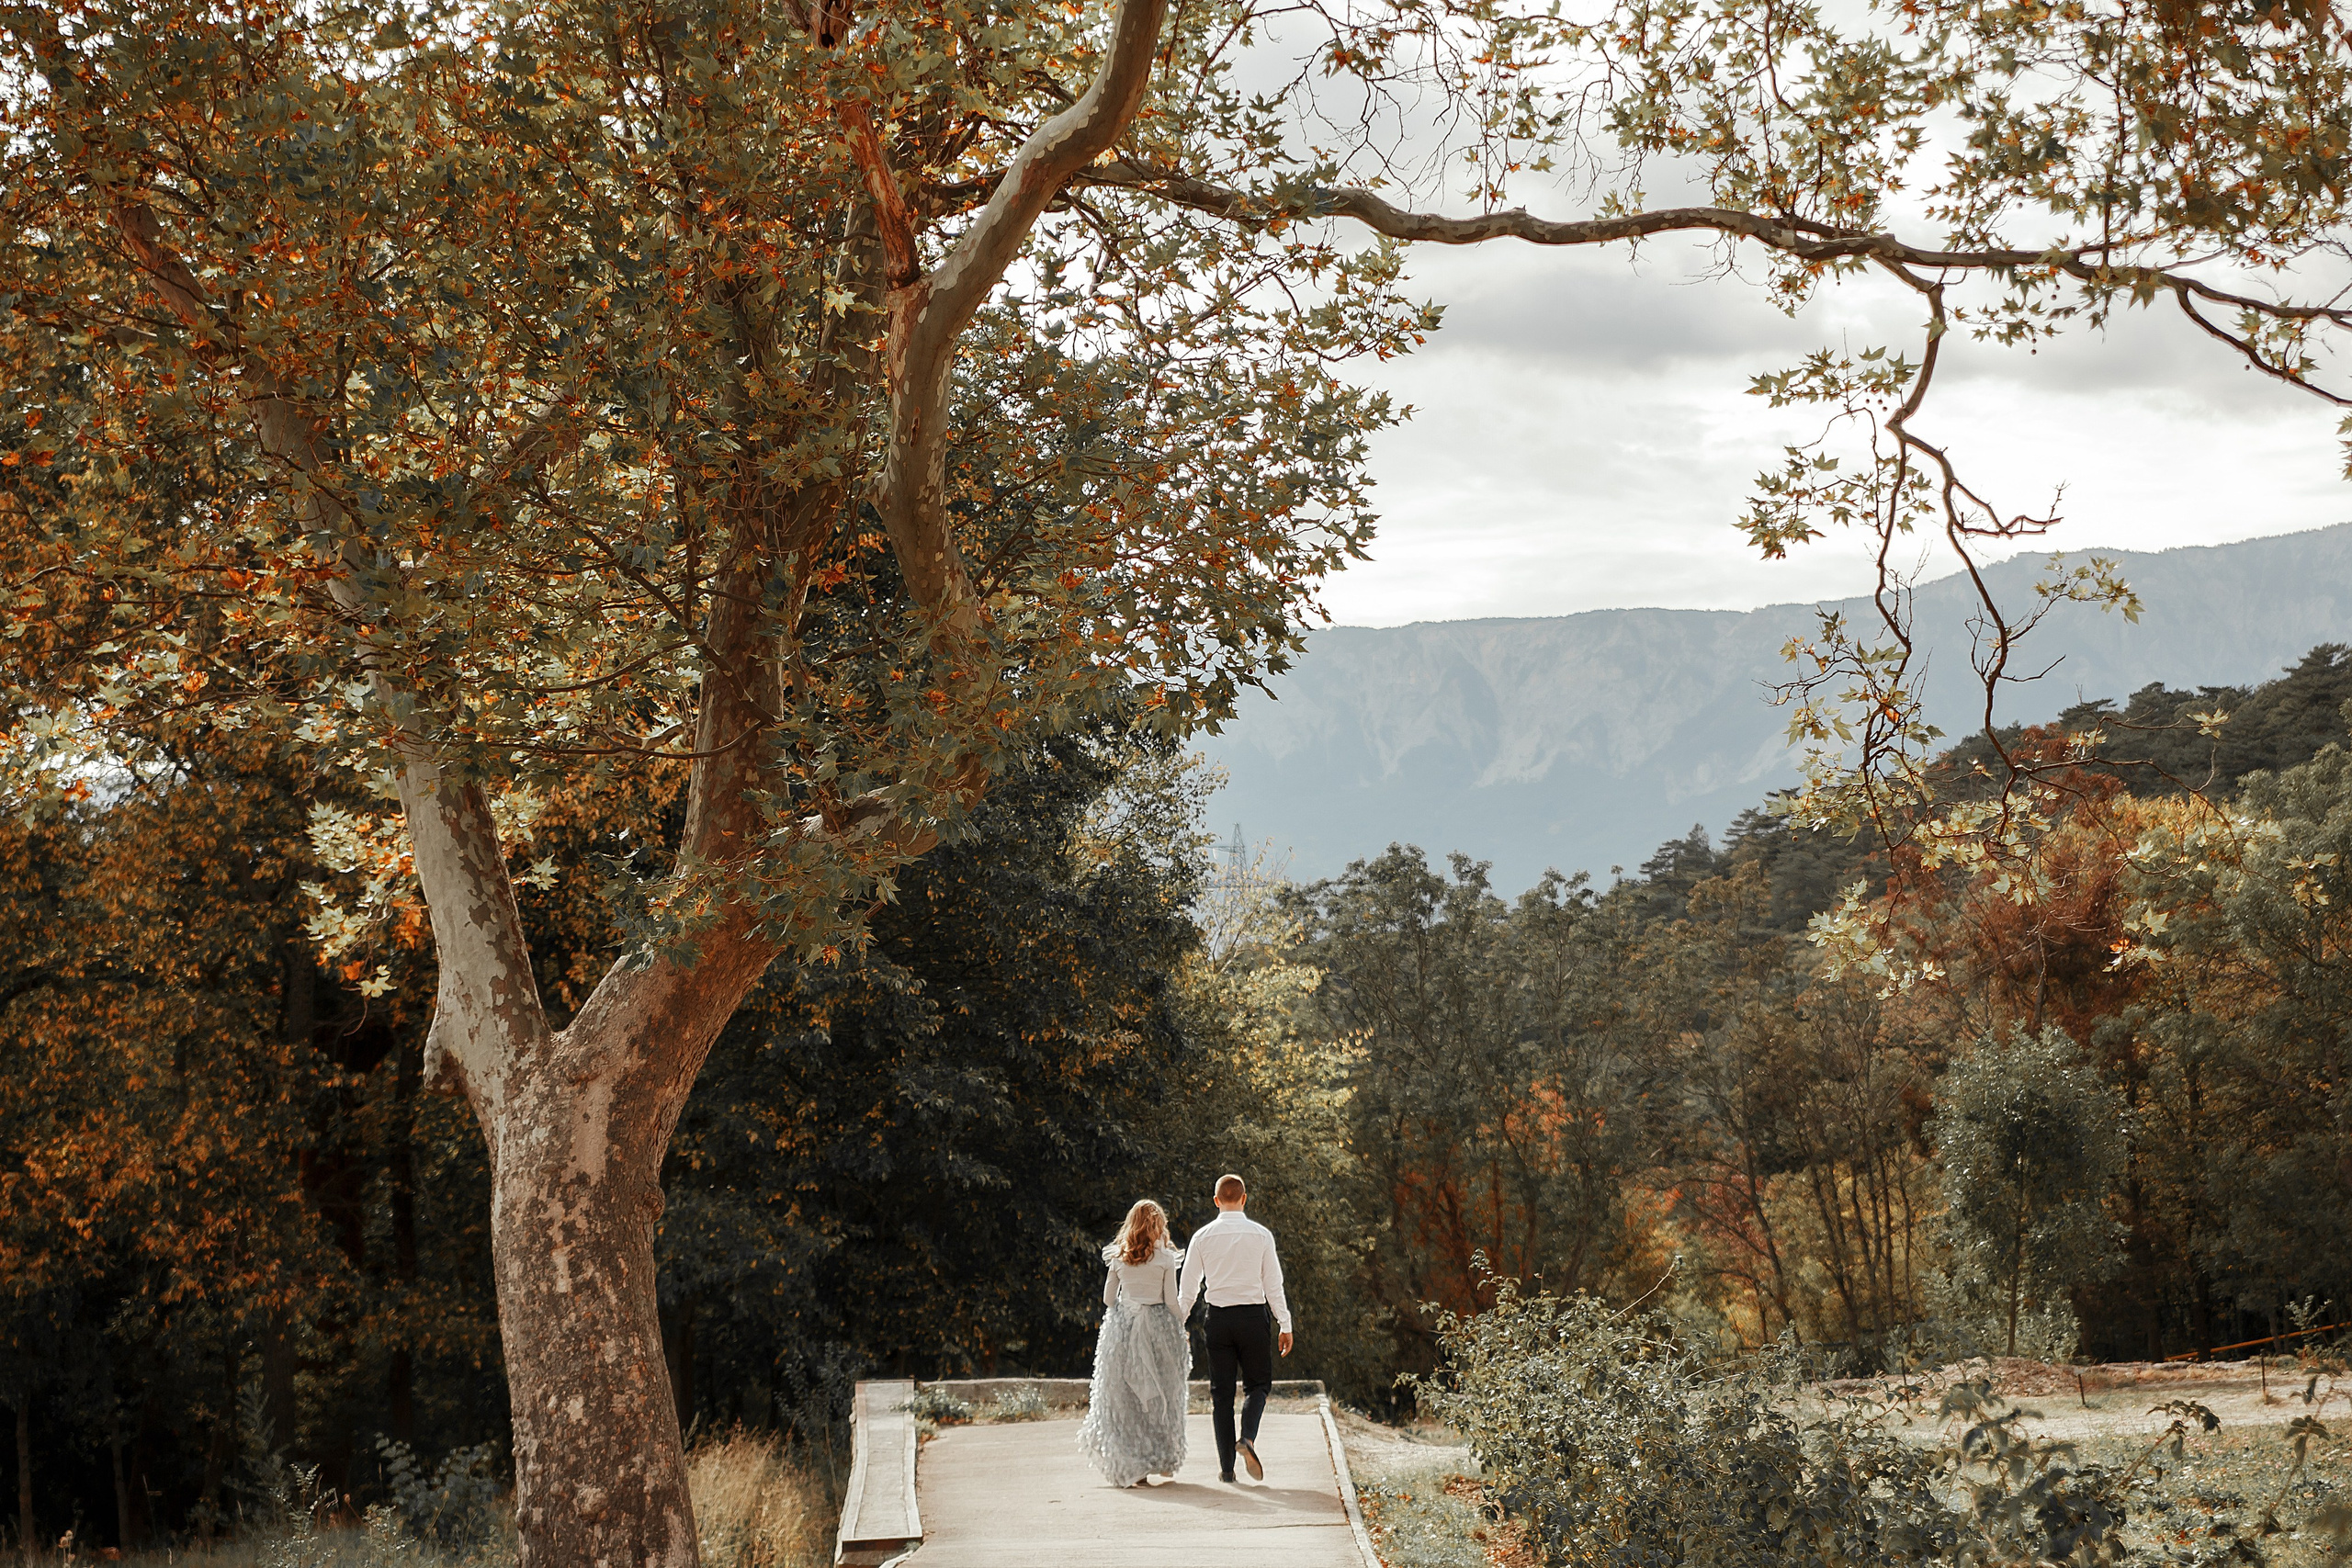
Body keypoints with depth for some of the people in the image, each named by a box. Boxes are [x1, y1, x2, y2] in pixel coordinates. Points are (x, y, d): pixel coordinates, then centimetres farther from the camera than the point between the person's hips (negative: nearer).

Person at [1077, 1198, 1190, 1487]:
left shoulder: (1118, 1257, 3)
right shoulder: (1165, 1257, -5)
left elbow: (1108, 1298, 7)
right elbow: (1171, 1301, -5)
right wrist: (1182, 1330, 8)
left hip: (1122, 1327, 2)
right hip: (1158, 1327, -2)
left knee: (1124, 1397, 6)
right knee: (1159, 1395, 9)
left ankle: (1132, 1466, 4)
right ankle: (1162, 1459, 13)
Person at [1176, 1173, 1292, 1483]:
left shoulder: (1202, 1237, 0)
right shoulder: (1261, 1235, -3)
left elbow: (1189, 1288, 4)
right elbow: (1273, 1284, -1)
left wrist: (1177, 1324, 13)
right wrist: (1285, 1325, 5)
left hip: (1218, 1318, 1)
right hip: (1254, 1317, -1)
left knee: (1221, 1391, 8)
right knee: (1259, 1384, 12)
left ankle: (1226, 1466, 7)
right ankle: (1247, 1437, -15)